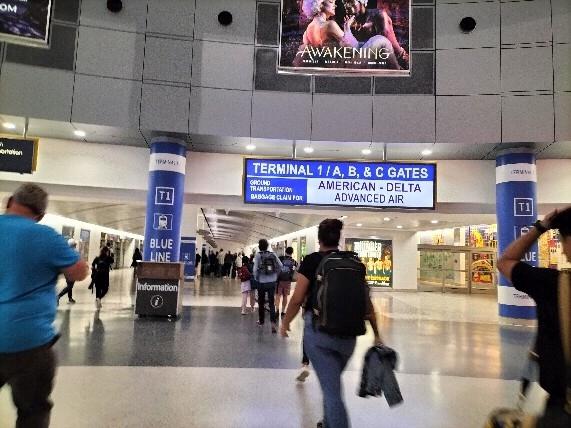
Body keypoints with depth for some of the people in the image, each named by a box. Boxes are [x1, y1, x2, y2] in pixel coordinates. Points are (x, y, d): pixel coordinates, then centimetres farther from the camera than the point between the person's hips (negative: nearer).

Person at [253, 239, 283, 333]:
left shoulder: (258, 255, -8)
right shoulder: (273, 254, 0)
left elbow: (255, 269, -12)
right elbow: (280, 265, -3)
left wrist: (256, 278, 4)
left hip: (262, 282, -2)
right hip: (272, 282, 2)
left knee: (261, 302, 15)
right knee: (271, 302, 5)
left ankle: (261, 321, 28)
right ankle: (273, 322, -11)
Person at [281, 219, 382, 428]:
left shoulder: (312, 261, -7)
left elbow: (297, 299, -8)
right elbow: (367, 302, 5)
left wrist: (285, 323, 8)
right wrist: (376, 334, 13)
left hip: (319, 330, -5)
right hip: (348, 334, 5)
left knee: (331, 389, 2)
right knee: (332, 382, 26)